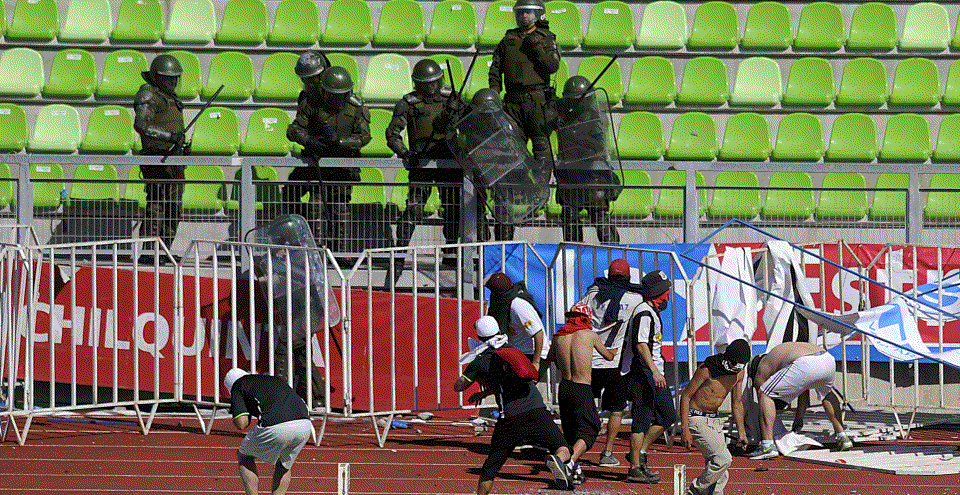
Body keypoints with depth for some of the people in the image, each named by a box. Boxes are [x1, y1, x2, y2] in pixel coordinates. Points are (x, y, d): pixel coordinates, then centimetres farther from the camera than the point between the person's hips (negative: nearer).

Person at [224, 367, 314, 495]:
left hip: (275, 427, -5)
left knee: (244, 457, 22)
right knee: (284, 465, 32)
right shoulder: (274, 380, 36)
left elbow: (241, 424, 5)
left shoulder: (238, 386, 19)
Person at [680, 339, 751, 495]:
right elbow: (685, 396, -14)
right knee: (723, 459, -19)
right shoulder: (707, 370, -20)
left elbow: (737, 403, 16)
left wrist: (741, 432, 16)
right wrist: (685, 429, -19)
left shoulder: (738, 372, 2)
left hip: (715, 420, 8)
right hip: (696, 419, -7)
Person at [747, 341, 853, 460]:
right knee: (827, 394, 39)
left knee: (765, 395, 7)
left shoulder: (760, 374, 22)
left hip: (805, 365, -7)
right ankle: (843, 438, 36)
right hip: (829, 361, 7)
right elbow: (804, 393, 48)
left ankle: (767, 446, -3)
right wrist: (799, 419, 56)